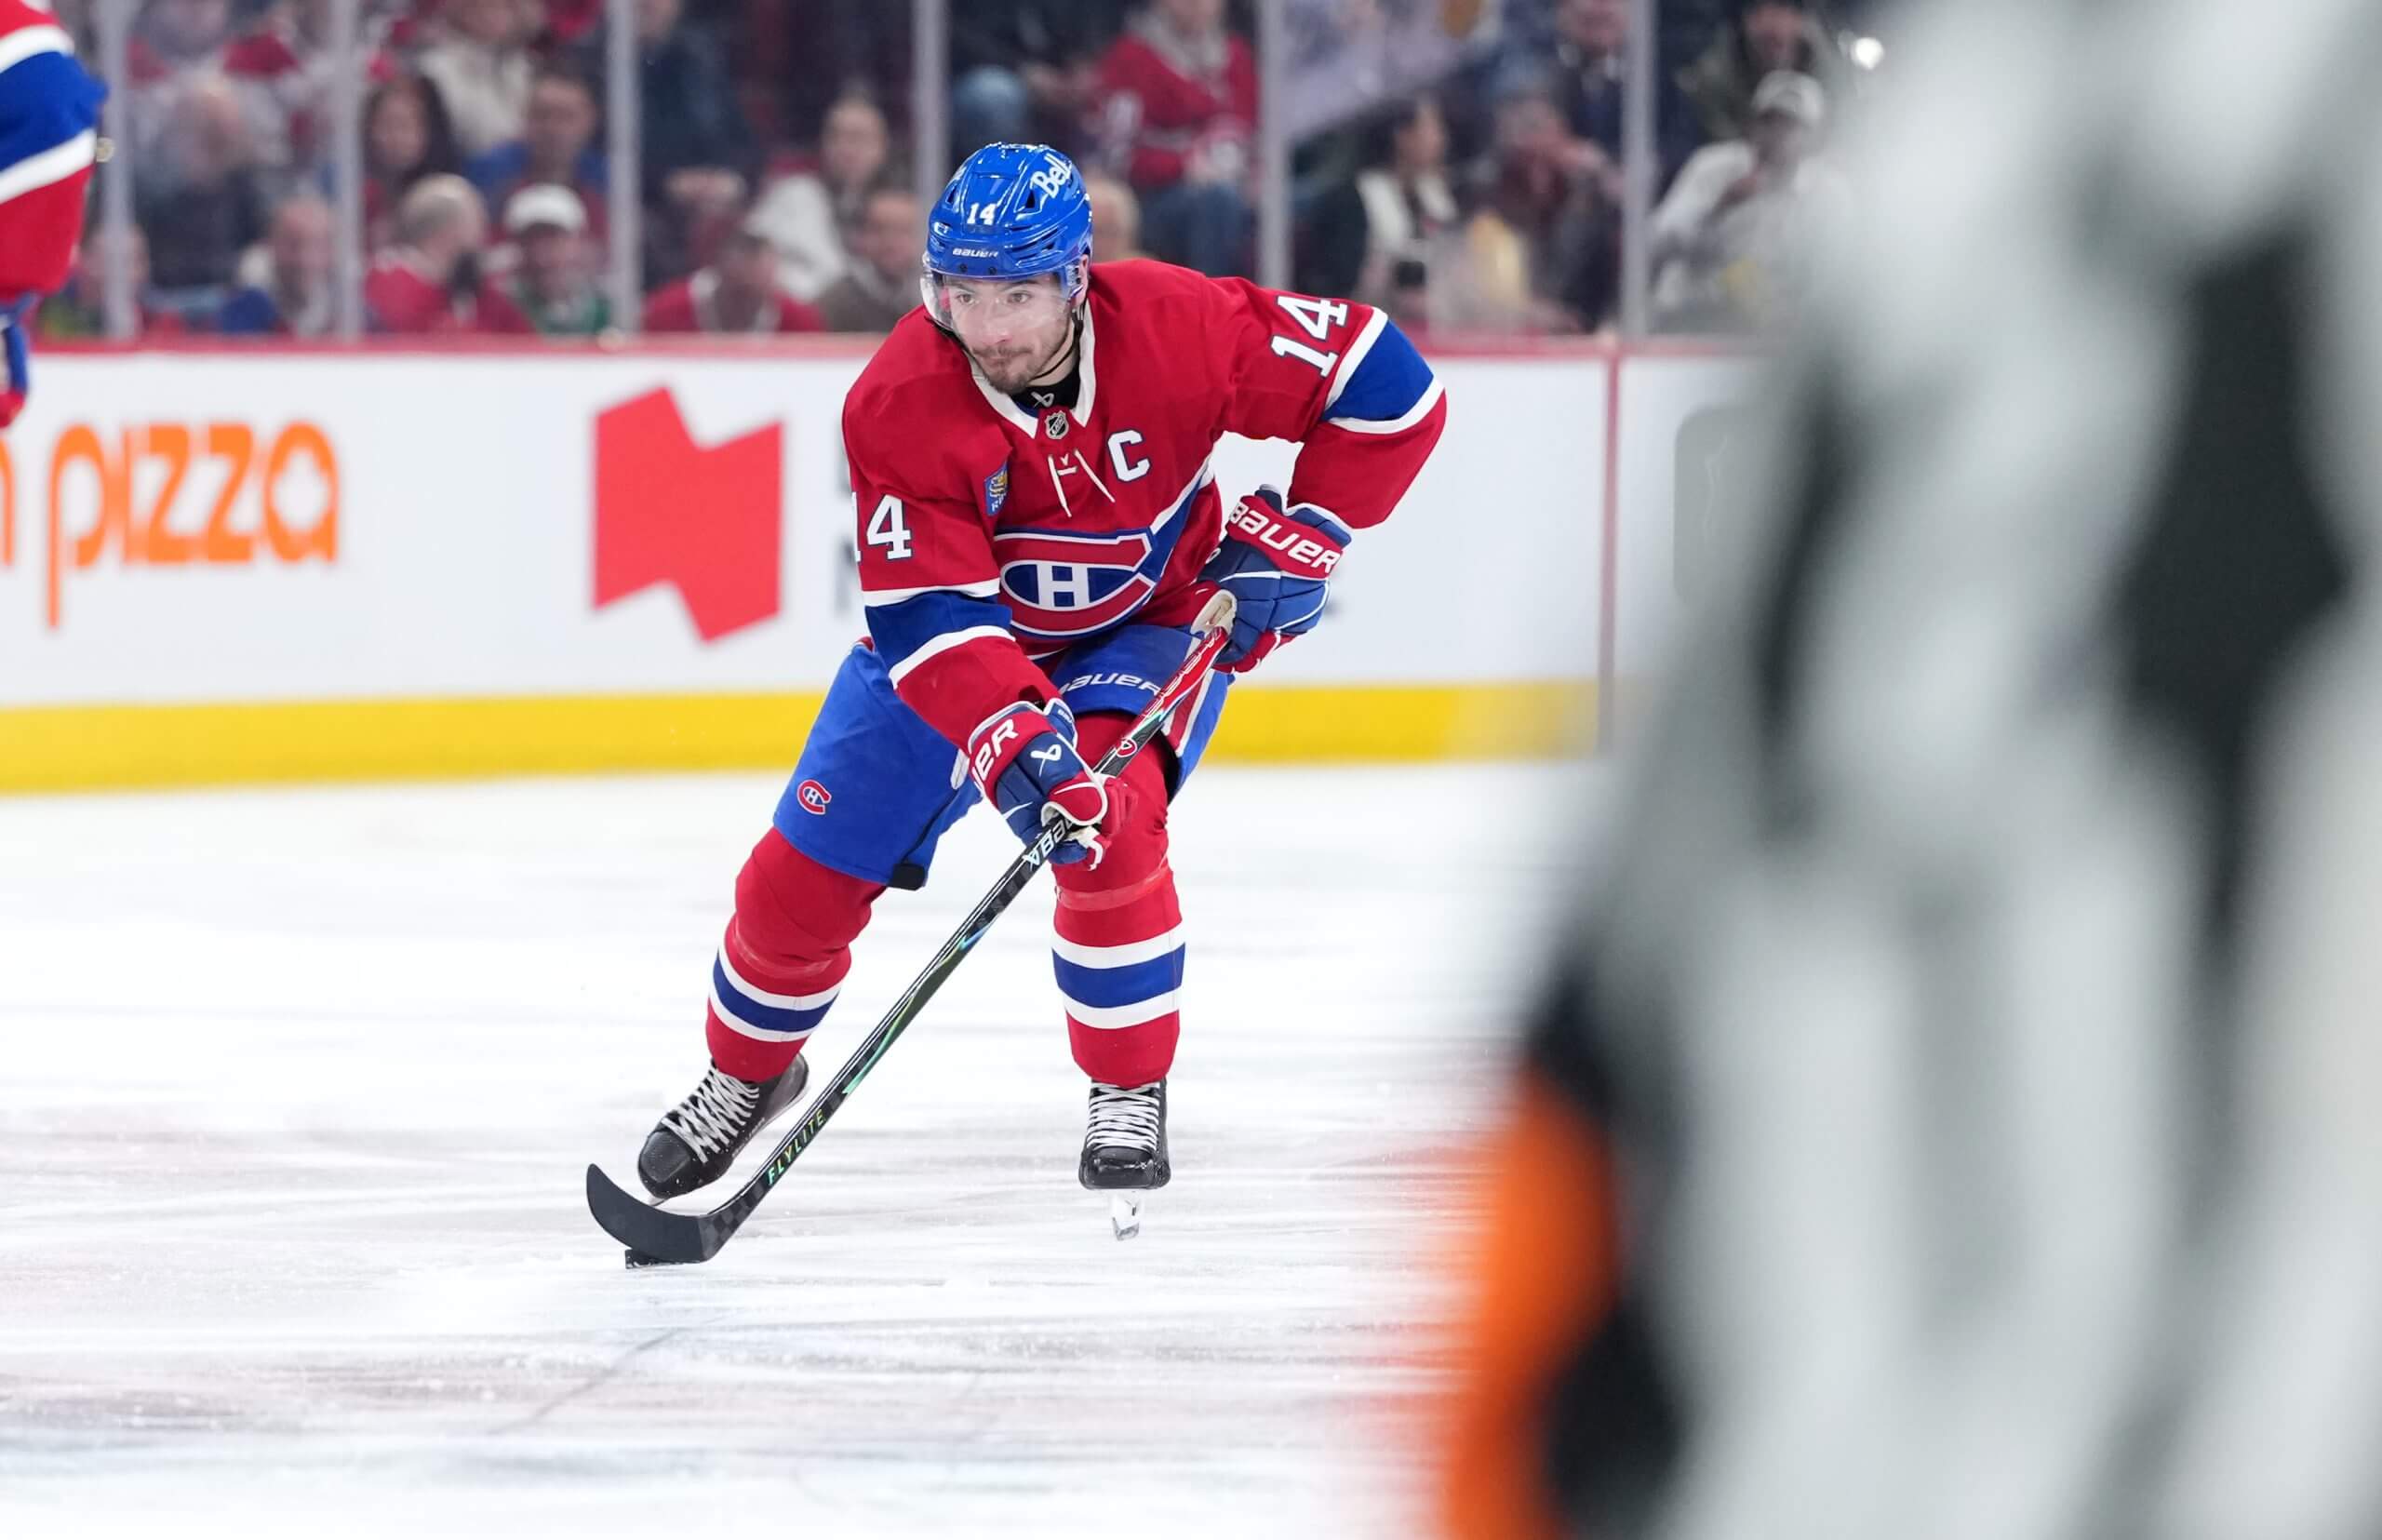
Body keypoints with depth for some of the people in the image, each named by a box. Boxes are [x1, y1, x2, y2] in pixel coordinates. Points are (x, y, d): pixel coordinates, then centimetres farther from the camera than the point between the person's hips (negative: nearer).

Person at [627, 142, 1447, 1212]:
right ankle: (747, 1070, 29)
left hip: (1151, 621, -1)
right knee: (803, 872, -2)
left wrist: (1301, 535, -22)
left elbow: (1382, 381, -20)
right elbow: (929, 612, -32)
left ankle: (1131, 1096, -9)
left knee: (1108, 818, -29)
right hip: (957, 642, 1)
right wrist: (1007, 733, -47)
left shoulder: (1173, 329, -29)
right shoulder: (898, 403, -29)